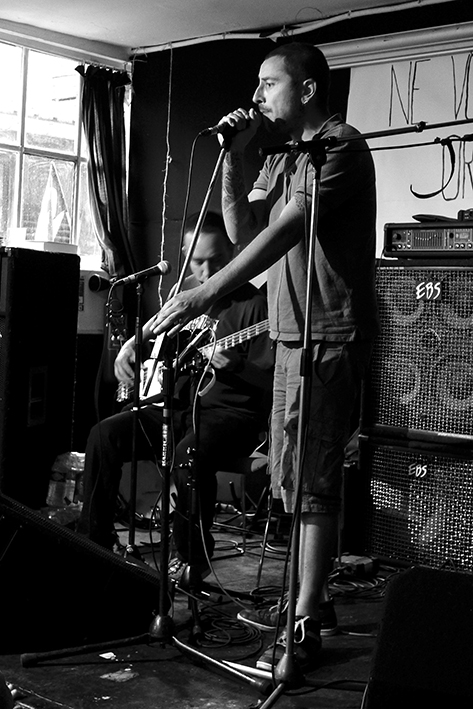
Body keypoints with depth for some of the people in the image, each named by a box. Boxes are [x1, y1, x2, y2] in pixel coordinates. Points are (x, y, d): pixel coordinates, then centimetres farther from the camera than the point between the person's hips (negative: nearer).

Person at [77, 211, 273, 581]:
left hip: (230, 411, -6)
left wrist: (236, 365, -29)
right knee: (105, 435, -14)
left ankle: (193, 559, -13)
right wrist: (131, 345, 14)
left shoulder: (253, 303, -9)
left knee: (190, 455, -36)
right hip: (176, 404, 6)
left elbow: (271, 380, -11)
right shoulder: (185, 291, 12)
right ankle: (93, 541, -4)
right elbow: (157, 323, 33)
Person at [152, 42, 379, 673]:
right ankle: (300, 602, 25)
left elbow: (285, 232, -23)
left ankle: (303, 630, -2)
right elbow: (243, 230, 10)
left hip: (329, 335, -9)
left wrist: (202, 297, -31)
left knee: (311, 481, -8)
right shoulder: (281, 159, 19)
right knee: (292, 478, 14)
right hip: (293, 334, 9)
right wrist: (233, 156, -1)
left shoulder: (339, 147, -11)